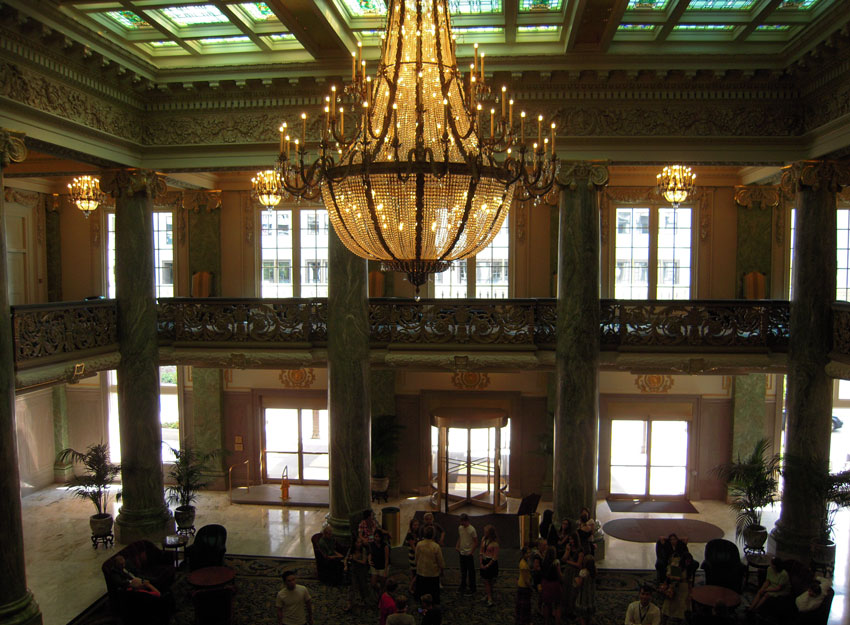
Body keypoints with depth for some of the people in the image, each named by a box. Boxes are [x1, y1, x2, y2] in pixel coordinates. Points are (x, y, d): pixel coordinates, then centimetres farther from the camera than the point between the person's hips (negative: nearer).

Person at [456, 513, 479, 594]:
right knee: (463, 572, 18)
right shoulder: (460, 528, 2)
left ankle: (472, 589, 14)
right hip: (462, 553, 6)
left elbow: (476, 542, -13)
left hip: (469, 555, -6)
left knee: (471, 572, 4)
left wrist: (471, 552, -15)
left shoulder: (472, 530, -18)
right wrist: (457, 546, 2)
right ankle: (463, 587, 31)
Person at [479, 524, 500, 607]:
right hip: (484, 562, 6)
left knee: (490, 581, 6)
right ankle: (489, 596, 25)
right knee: (486, 581, 11)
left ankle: (490, 597, 19)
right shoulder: (484, 540, -1)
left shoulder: (494, 543, -19)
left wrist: (487, 565, -12)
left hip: (491, 563, -5)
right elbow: (481, 552, 7)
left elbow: (495, 557, -15)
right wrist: (481, 563, -1)